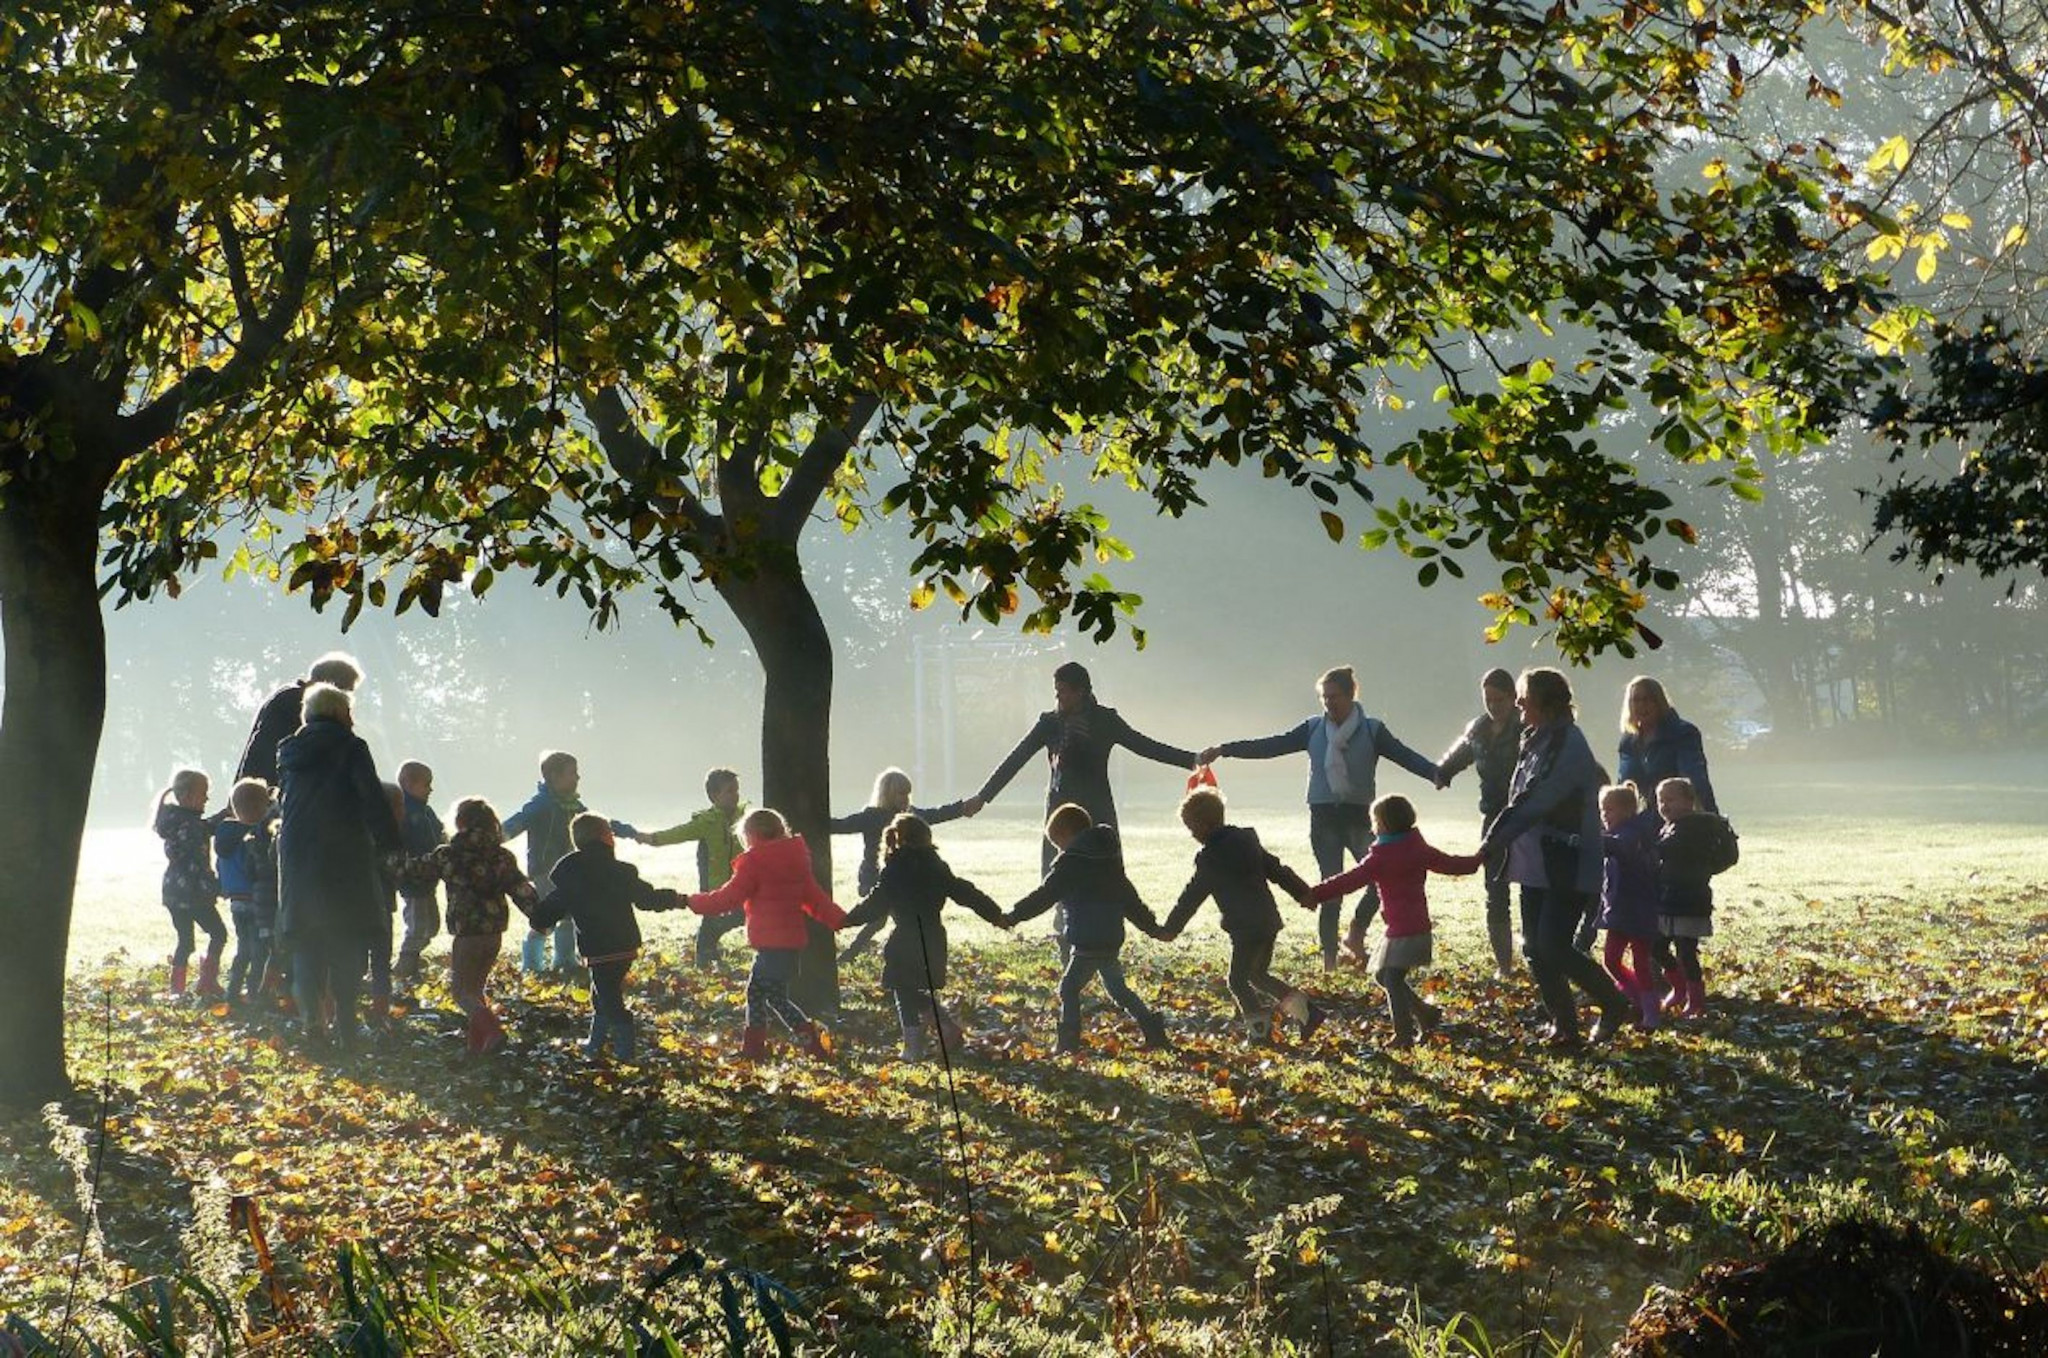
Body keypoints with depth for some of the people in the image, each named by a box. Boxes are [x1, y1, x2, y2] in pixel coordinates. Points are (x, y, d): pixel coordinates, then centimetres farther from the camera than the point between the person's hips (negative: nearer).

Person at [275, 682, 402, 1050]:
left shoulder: (290, 751, 11)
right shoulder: (350, 748, -5)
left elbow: (283, 801, 17)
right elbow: (374, 801, -11)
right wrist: (389, 846, -5)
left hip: (296, 861, 4)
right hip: (344, 863, -4)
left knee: (305, 943, 8)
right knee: (347, 941, 2)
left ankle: (311, 1015, -9)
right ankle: (346, 1024, -3)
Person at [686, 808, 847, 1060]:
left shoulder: (754, 863, -10)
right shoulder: (796, 861, 14)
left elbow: (728, 898, -9)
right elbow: (814, 897, 11)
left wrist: (692, 902, 1)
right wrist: (839, 919, 12)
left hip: (772, 942, -9)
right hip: (791, 938, 9)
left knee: (776, 997, -7)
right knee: (756, 992, 18)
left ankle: (814, 1046, -14)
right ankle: (752, 1049, 24)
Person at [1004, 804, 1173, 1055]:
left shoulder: (1070, 862, -10)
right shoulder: (1110, 860, 15)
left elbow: (1044, 896, -11)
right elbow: (1130, 899, 19)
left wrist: (1013, 916, -6)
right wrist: (1152, 926, 26)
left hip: (1088, 943, -8)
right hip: (1112, 938, 8)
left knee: (1069, 988, -1)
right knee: (1118, 988, 18)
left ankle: (1068, 1042, -4)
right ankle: (1155, 1031, 15)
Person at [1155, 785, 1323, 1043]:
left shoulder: (1209, 858, -12)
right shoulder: (1247, 840, 10)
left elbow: (1192, 896, -6)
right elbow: (1277, 870, 14)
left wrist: (1171, 928, 3)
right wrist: (1304, 894, 20)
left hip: (1245, 929, -8)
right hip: (1269, 921, 8)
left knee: (1238, 979, 4)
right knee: (1257, 974, 20)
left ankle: (1260, 1028, 0)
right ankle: (1305, 1009, 12)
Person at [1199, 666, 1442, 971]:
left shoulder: (1371, 730, 0)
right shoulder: (1314, 729, 5)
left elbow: (1403, 755, -10)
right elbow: (1271, 746, 4)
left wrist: (1435, 773, -28)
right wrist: (1224, 749, -2)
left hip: (1358, 816, -1)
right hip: (1323, 817, 1)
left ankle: (1356, 935, 8)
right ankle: (1329, 957, 6)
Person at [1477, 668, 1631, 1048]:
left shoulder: (1567, 745, -17)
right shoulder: (1537, 741, 12)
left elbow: (1533, 802, -22)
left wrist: (1492, 843, -22)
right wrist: (1494, 842, 6)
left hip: (1568, 867, -9)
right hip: (1536, 863, 9)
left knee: (1553, 947, -13)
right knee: (1535, 948, 6)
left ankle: (1613, 1004, 5)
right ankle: (1563, 1024, 15)